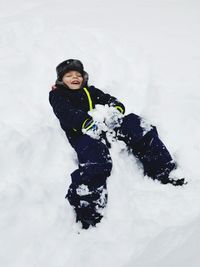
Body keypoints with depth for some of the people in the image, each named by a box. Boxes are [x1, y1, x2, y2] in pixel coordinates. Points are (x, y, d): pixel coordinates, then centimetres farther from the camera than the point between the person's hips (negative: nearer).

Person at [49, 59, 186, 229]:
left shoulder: (91, 91, 34)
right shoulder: (57, 96, 20)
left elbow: (110, 100, 17)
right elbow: (67, 113, -3)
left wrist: (115, 110, -10)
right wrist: (88, 122, -23)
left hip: (107, 125, 5)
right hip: (82, 133, -5)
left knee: (134, 123, -20)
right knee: (94, 164, -34)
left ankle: (164, 172, -20)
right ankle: (87, 213, -46)